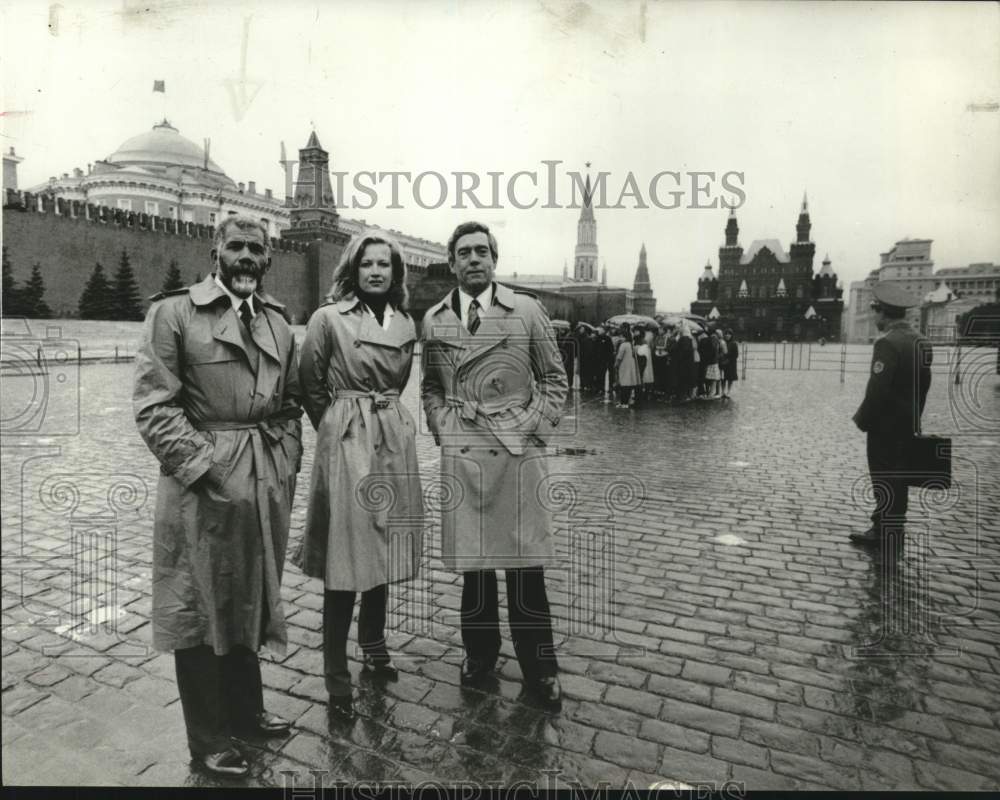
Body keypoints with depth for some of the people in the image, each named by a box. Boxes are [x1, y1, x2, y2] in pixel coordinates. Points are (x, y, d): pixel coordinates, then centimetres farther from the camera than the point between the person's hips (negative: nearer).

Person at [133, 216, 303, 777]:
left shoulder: (279, 322, 11)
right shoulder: (173, 312, -5)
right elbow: (155, 406, -11)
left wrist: (288, 468, 4)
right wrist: (204, 466, -16)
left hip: (269, 483, 6)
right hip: (202, 483, -5)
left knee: (251, 600, 19)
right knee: (200, 609, 8)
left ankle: (246, 710, 39)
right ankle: (209, 741, 26)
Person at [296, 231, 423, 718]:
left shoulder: (405, 325, 9)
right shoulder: (329, 319, -6)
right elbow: (310, 387, 2)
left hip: (394, 443, 5)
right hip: (345, 444, -5)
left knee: (382, 551, 15)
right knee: (345, 559, -2)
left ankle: (374, 651, 34)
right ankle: (337, 681, 13)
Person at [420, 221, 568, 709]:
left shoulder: (527, 310, 3)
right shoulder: (434, 320, 10)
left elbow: (554, 379, 6)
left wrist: (533, 428, -4)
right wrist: (442, 427, 4)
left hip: (517, 450, -2)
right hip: (459, 454, 2)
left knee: (525, 564, 2)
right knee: (472, 563, 10)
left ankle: (538, 669, 20)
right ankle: (480, 654, 31)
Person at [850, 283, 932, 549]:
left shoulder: (888, 343, -21)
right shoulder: (920, 341, 7)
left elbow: (877, 389, -25)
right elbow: (923, 385, 14)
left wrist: (862, 419, -12)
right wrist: (913, 416, 22)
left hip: (886, 427, -9)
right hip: (908, 426, 9)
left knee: (887, 486, 0)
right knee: (896, 483, 16)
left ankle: (889, 541, 8)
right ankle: (881, 530, 28)